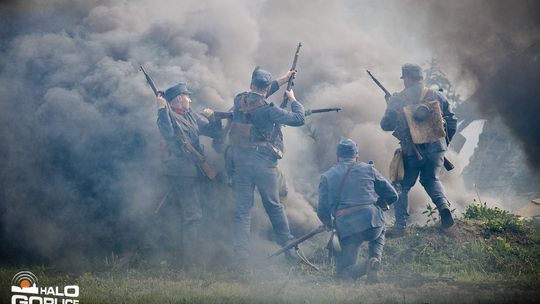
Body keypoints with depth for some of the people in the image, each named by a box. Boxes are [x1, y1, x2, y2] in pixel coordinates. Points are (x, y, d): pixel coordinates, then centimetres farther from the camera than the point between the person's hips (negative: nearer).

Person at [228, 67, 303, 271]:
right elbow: (298, 119, -4)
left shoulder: (239, 101, 4)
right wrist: (293, 99, 14)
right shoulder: (268, 110, -11)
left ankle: (241, 260, -7)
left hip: (239, 161, 3)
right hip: (263, 163, -3)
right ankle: (287, 244, 29)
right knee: (274, 206, 15)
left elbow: (256, 98, 26)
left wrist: (281, 81, 30)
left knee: (242, 210, 2)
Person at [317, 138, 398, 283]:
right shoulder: (368, 169, 13)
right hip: (372, 222, 1)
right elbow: (392, 196, 16)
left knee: (343, 270, 15)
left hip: (346, 229, -1)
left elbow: (322, 212, 10)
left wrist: (330, 225, 32)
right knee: (378, 234, 37)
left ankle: (366, 266, -17)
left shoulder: (326, 176, 13)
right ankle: (375, 258, 6)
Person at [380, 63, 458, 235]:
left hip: (411, 152, -3)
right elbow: (452, 123, 5)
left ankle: (400, 226, 7)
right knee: (431, 180, 25)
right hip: (436, 149, 3)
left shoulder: (397, 100, -5)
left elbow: (386, 125, 3)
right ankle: (443, 204, -2)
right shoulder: (437, 96, 2)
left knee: (402, 187, 13)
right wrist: (444, 142, 20)